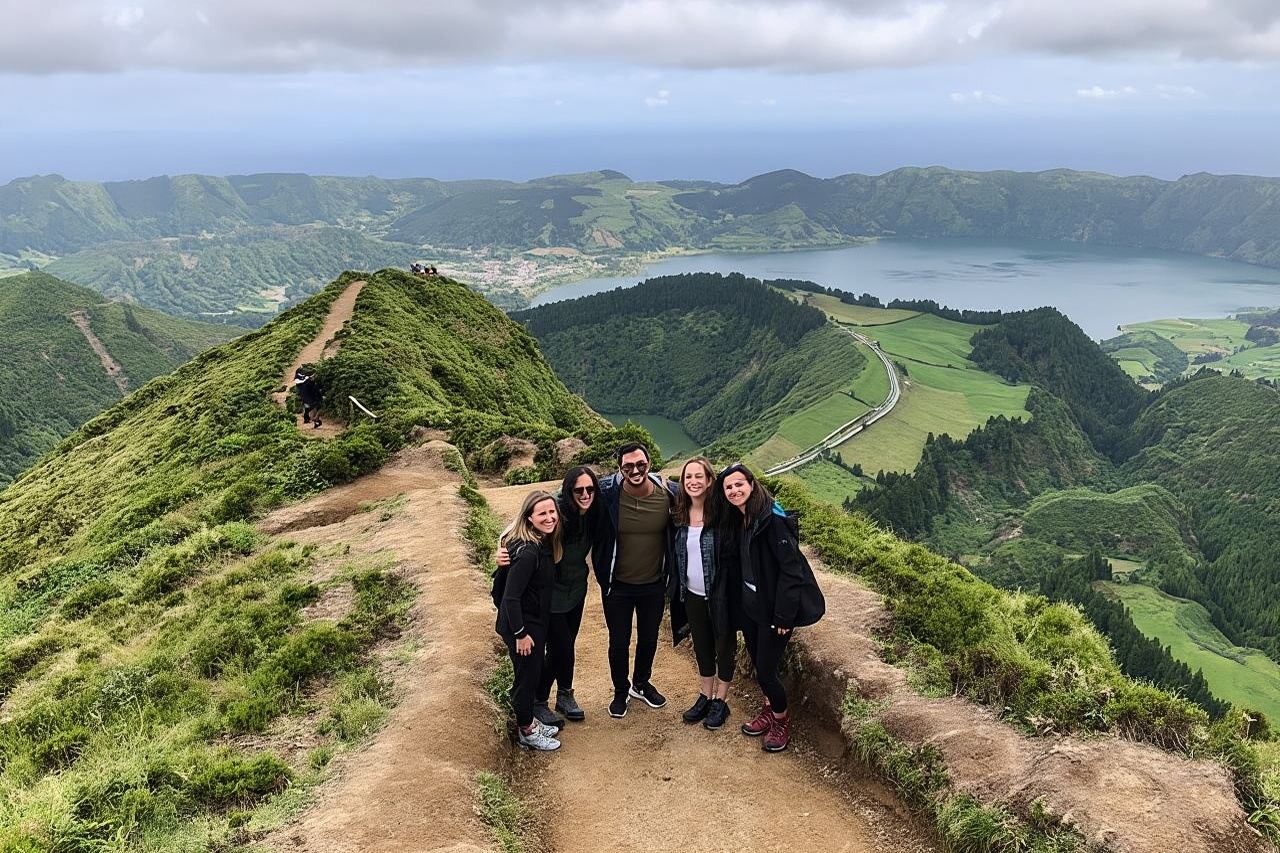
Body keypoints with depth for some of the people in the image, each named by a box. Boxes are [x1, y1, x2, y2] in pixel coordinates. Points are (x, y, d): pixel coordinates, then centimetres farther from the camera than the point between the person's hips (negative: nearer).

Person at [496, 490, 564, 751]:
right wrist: (520, 634, -20)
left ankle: (529, 721, 41)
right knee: (527, 677, 9)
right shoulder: (527, 551, -30)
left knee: (533, 674, 22)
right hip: (522, 625, -9)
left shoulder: (544, 542, -2)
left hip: (536, 621, 9)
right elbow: (511, 597, -27)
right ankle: (526, 732, 29)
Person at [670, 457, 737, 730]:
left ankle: (721, 700, 26)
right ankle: (705, 696, 34)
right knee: (701, 646, 18)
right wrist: (679, 589, 8)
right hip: (692, 594, 5)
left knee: (724, 645, 11)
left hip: (720, 593, -5)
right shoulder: (679, 515, -1)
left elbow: (734, 552, -13)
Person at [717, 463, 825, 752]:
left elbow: (791, 568, -22)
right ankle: (769, 710, 39)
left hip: (774, 609, -7)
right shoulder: (739, 520, 4)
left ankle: (782, 720, 24)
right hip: (750, 606, 7)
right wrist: (740, 600, 12)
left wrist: (784, 615, -21)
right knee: (758, 663, 18)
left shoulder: (773, 519, -21)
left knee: (766, 671, -1)